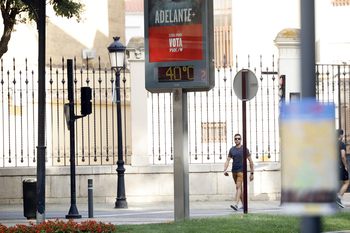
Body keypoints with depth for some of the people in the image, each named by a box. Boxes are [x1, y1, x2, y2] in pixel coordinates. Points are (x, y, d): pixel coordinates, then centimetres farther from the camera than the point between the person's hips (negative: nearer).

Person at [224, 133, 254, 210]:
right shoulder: (232, 149, 9)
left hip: (241, 171, -5)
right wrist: (225, 170, -10)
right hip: (234, 171, 5)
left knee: (238, 186, -19)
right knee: (239, 188, 12)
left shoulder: (244, 149, -3)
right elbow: (228, 160, 7)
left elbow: (250, 161, 0)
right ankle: (243, 205, 22)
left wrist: (252, 173, -1)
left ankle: (236, 205, -30)